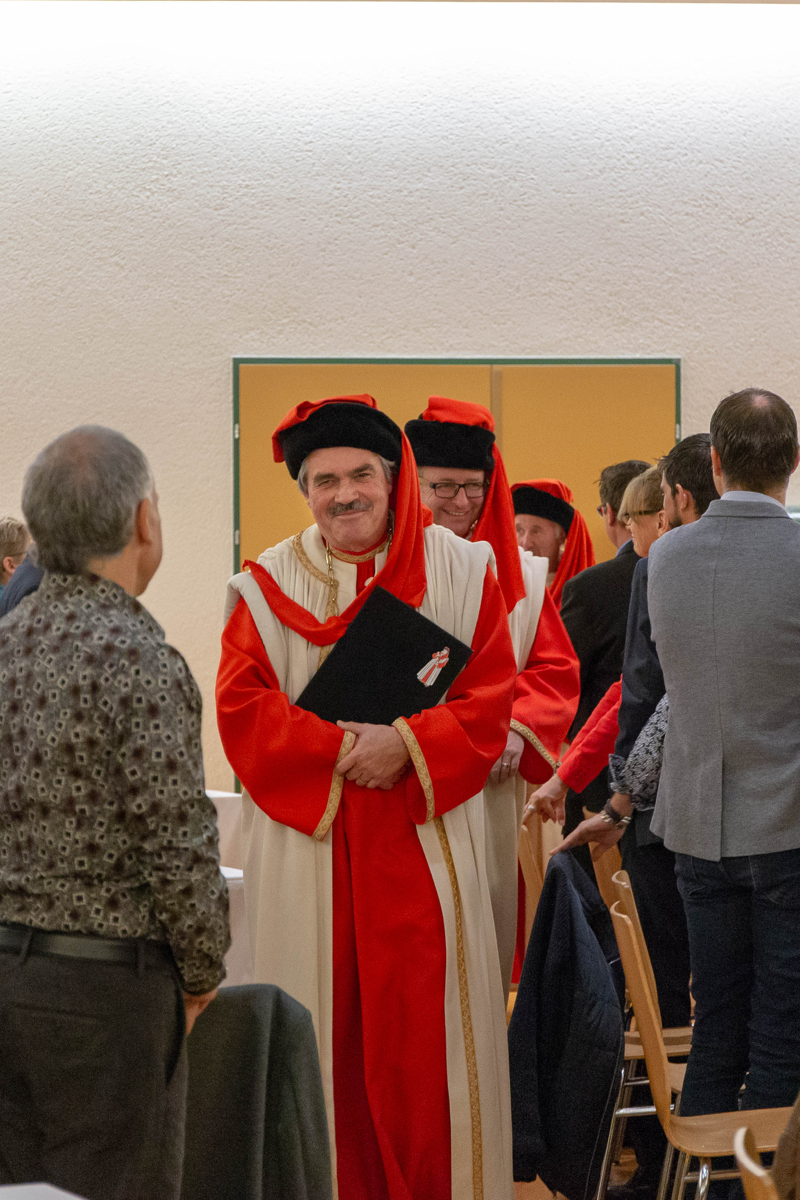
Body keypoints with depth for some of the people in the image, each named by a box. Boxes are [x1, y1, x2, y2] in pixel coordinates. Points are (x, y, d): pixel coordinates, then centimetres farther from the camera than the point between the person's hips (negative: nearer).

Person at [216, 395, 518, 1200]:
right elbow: (241, 707, -2)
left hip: (424, 842, 0)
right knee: (323, 1020, 2)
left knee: (425, 1021, -1)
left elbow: (491, 696, 0)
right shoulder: (267, 585, 5)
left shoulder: (459, 570, 5)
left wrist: (409, 744, -15)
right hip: (306, 841, 1)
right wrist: (340, 747, -15)